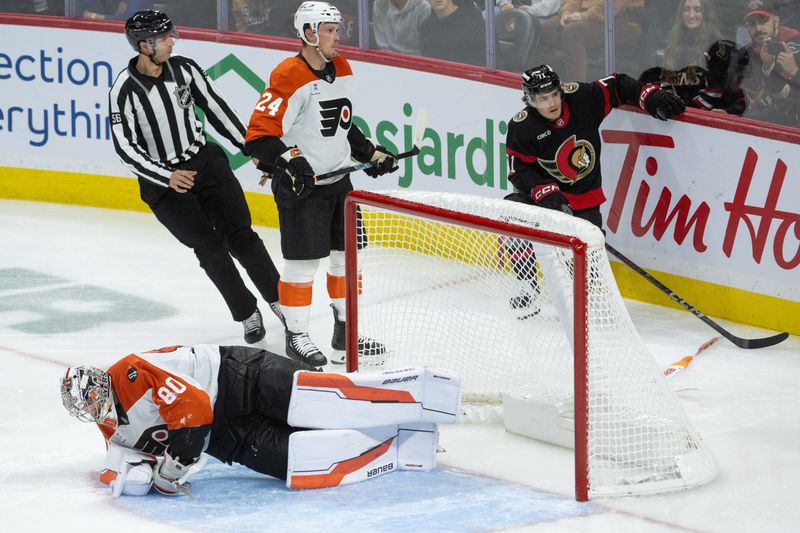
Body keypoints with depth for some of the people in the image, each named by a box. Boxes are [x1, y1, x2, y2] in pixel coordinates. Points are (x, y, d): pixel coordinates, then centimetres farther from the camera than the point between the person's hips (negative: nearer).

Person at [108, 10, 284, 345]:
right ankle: (247, 314, 11)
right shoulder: (125, 90, -17)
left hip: (205, 162, 3)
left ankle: (278, 300, 13)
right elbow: (125, 148, -18)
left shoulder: (183, 69, -4)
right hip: (162, 180, -3)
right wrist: (167, 177, -26)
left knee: (240, 236, -1)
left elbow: (216, 107, 7)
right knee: (210, 248, -3)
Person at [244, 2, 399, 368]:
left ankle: (345, 333, 26)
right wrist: (289, 161, -32)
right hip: (300, 186, -8)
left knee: (347, 255, 13)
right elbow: (259, 135, -21)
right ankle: (296, 337, 9)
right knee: (303, 262, -5)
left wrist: (370, 153, 16)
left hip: (338, 181, 8)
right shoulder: (288, 77, -19)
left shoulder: (342, 70, 8)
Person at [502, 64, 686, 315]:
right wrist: (546, 192, -29)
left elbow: (618, 86, -2)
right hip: (542, 190, -1)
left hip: (585, 198, 1)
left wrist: (651, 96, -15)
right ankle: (527, 286, -16)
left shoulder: (582, 99, -15)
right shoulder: (522, 127, -17)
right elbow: (520, 171, -16)